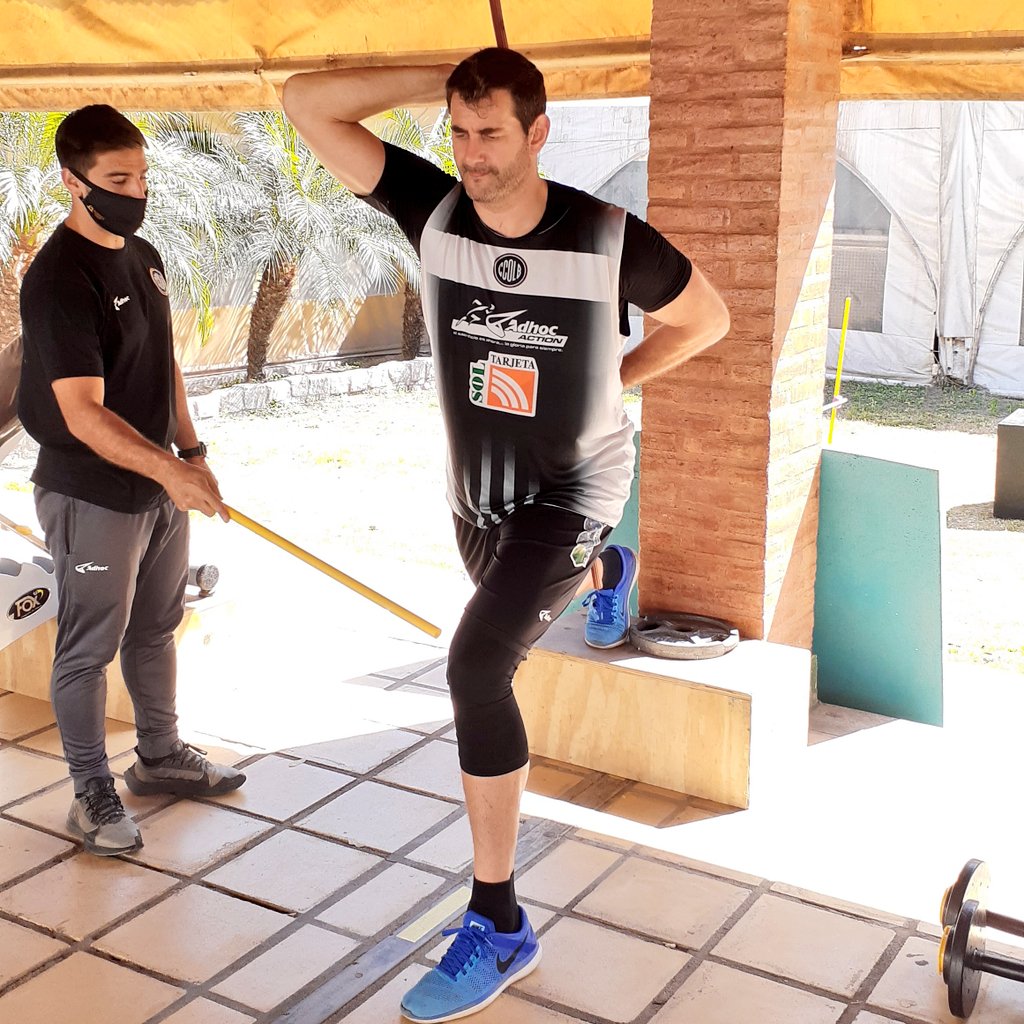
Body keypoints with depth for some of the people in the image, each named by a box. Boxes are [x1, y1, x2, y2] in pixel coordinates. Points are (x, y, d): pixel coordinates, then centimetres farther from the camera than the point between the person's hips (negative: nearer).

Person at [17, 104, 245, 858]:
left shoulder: (144, 257, 7)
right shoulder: (58, 280, -20)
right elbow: (83, 414, -26)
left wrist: (190, 451, 11)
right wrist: (166, 469, -36)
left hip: (160, 484, 8)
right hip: (92, 494, -8)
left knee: (156, 627, 20)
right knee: (90, 647, 5)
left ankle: (160, 755, 37)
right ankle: (93, 793, 19)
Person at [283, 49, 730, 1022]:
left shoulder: (608, 238, -21)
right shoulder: (434, 209, -14)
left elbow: (707, 316, -2)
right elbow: (306, 102, -17)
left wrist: (615, 379, -3)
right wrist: (440, 79, -20)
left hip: (570, 489, -5)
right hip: (477, 490, 6)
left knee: (476, 665, -25)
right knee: (500, 642, 34)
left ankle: (497, 924, -14)